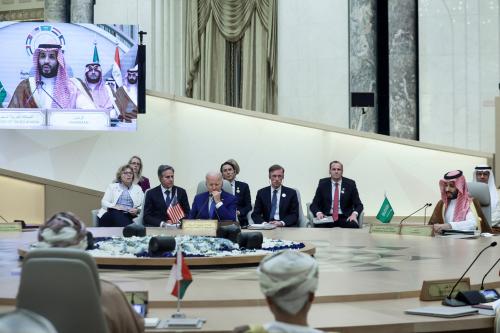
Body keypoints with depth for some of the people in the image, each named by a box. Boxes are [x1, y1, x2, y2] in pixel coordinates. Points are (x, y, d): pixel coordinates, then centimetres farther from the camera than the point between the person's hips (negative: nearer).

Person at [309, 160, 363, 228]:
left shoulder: (350, 184, 5)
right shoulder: (323, 183, 6)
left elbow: (359, 205, 6)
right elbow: (314, 204, 6)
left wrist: (354, 214, -17)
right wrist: (318, 213, -17)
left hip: (345, 218, 0)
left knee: (353, 226, -33)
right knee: (319, 226, -33)